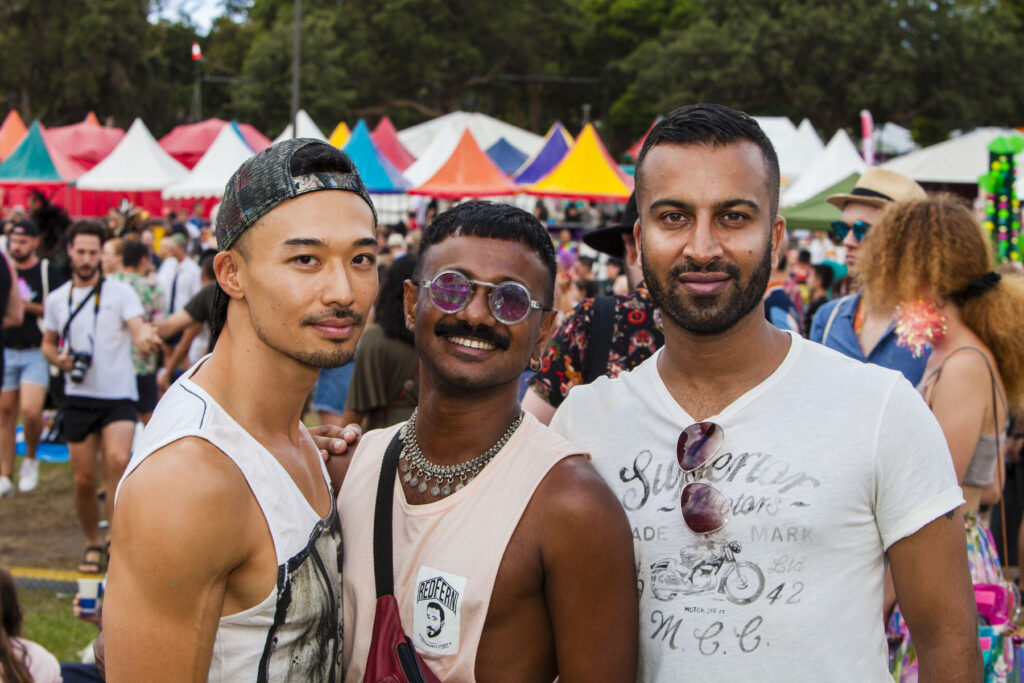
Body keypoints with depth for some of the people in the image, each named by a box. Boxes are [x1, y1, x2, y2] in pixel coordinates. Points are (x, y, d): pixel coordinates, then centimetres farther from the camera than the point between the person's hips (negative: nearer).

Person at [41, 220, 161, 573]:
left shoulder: (120, 292, -3)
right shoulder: (57, 299, 8)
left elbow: (138, 327, -17)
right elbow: (48, 343, 19)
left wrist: (145, 336, -42)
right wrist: (59, 359, -4)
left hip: (118, 396, -3)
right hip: (78, 397, 3)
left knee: (118, 460, -27)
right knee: (84, 479, 5)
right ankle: (92, 545, 26)